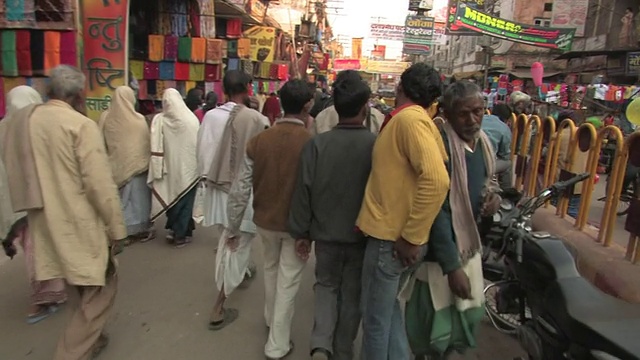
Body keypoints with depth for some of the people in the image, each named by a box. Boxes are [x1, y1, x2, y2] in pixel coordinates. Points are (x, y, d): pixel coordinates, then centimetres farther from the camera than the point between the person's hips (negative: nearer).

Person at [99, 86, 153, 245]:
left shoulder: (106, 117, -4)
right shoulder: (138, 119, -12)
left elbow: (101, 143, 5)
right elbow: (147, 144, -3)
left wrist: (107, 160, 16)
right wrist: (147, 161, 11)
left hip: (115, 165, 3)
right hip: (136, 164, -3)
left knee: (118, 198, 12)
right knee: (137, 196, 9)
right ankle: (139, 229, 17)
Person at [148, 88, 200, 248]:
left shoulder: (159, 120, -8)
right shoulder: (192, 118, -8)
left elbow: (156, 149, -8)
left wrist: (157, 171, -3)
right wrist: (201, 168, 7)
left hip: (169, 168, 1)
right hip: (188, 168, -1)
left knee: (170, 198, 18)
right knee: (184, 202, 9)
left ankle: (174, 229, 28)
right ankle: (180, 234, 15)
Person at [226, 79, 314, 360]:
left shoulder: (259, 141, -9)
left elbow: (240, 189, -6)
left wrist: (233, 228, 4)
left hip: (265, 220, 4)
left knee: (271, 269, 27)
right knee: (288, 281, 11)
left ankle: (271, 320, 47)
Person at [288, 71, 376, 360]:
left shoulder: (317, 144, -14)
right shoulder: (377, 145, -16)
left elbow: (303, 191, -9)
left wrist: (301, 232, 4)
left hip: (326, 232, 1)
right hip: (363, 233, 0)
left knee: (326, 285, 22)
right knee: (352, 293, 18)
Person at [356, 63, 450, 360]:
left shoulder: (409, 118, -17)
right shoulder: (419, 120, 11)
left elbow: (437, 180, -29)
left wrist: (411, 237, -22)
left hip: (392, 238, -9)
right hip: (394, 233, 9)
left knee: (375, 316, 8)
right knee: (387, 305, 23)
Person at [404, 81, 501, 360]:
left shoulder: (483, 142, 3)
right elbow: (436, 211, -25)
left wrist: (494, 194, -3)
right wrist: (452, 266, -24)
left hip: (470, 246, 8)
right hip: (439, 253, -8)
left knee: (469, 318, 22)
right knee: (435, 326, 6)